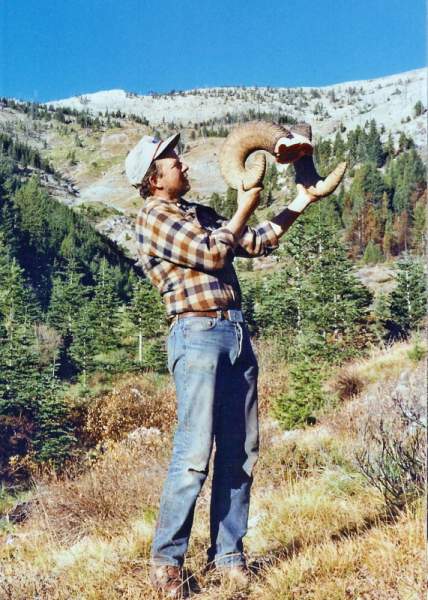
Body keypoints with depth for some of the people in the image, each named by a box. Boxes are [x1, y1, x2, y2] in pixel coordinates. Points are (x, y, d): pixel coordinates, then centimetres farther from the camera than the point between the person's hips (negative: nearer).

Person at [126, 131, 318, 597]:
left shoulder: (202, 214, 22)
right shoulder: (152, 217, -2)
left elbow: (256, 244, 22)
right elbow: (210, 254, -11)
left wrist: (299, 203, 19)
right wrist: (244, 209, 1)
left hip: (236, 334, 8)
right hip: (198, 335, -8)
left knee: (240, 451, 7)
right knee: (194, 453, -9)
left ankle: (227, 552, 17)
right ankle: (166, 559, 4)